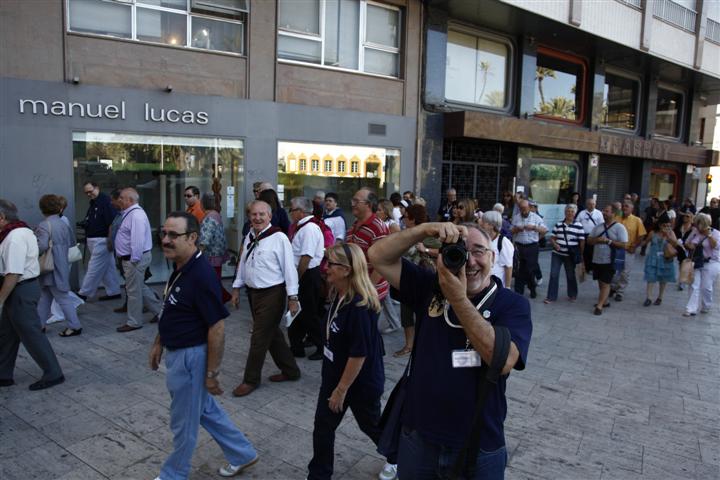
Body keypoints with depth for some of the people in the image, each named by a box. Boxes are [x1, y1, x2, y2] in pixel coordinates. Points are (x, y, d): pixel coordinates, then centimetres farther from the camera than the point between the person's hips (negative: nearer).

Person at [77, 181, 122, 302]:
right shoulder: (93, 203, 15)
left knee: (94, 268, -2)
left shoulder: (106, 201, -14)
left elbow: (112, 223, -20)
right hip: (93, 241, 10)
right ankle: (113, 292, 19)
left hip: (101, 241, -10)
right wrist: (84, 224, 7)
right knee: (108, 267, 13)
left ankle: (83, 293, 5)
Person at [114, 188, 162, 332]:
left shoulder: (136, 215, -21)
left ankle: (134, 322, 14)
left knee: (133, 290, 2)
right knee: (140, 287, 19)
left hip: (135, 258, -10)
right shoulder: (129, 213, 13)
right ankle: (158, 310, 29)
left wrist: (134, 260, -25)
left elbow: (138, 240, -27)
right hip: (129, 257, 10)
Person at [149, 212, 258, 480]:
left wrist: (212, 373, -20)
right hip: (177, 353, 10)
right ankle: (243, 454, 38)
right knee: (205, 409, 22)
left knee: (184, 422, 12)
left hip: (191, 357, -10)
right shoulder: (180, 268, 3)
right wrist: (158, 343, 19)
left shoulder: (201, 275, -26)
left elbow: (217, 328, -25)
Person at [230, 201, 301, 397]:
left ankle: (251, 380, 18)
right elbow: (243, 262, 15)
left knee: (259, 338, 0)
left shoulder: (279, 238, -16)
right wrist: (236, 288, 16)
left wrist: (292, 297, -16)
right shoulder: (249, 237, 6)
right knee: (272, 334, 17)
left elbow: (289, 268, -16)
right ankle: (290, 371, 33)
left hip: (272, 294, -8)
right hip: (253, 292, 8)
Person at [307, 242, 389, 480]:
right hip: (334, 375, 7)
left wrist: (341, 389, -19)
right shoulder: (338, 295, -3)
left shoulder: (359, 306, -30)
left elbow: (359, 354, -27)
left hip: (360, 381, -7)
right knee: (323, 427, 13)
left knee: (371, 425, 17)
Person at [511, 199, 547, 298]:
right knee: (519, 270, 4)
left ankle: (532, 290, 21)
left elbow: (545, 230, -2)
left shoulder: (536, 217, 3)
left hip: (532, 247, -2)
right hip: (519, 247, 2)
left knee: (530, 270, 1)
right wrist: (517, 229, -12)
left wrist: (534, 227, -16)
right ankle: (518, 291, 13)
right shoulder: (516, 218, 10)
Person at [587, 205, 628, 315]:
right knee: (600, 282, 15)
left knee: (605, 283, -4)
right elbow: (589, 240, 9)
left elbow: (624, 244, -13)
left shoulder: (619, 227, -8)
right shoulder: (598, 227, 9)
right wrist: (597, 240, -12)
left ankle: (599, 306, -3)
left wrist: (608, 241, -20)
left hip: (609, 261, -6)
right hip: (596, 260, 6)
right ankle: (604, 301, 28)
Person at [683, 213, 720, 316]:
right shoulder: (695, 231, 5)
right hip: (696, 263, 4)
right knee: (694, 286, 0)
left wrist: (709, 234, -24)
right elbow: (686, 243, 14)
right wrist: (689, 245, -9)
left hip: (711, 264, -4)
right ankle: (691, 309, 0)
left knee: (706, 287, 3)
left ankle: (706, 307, 27)